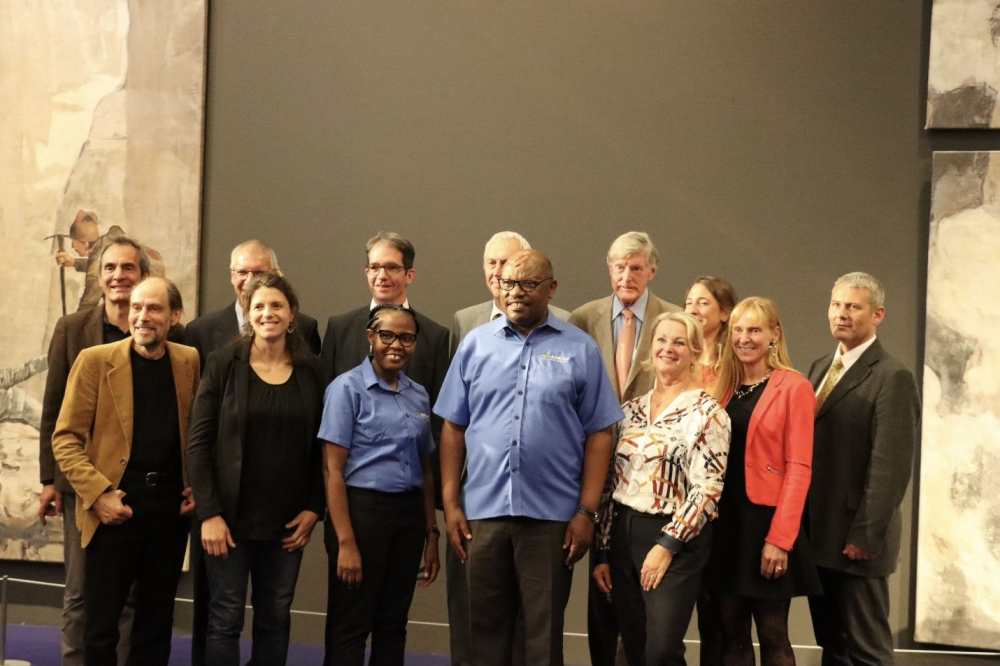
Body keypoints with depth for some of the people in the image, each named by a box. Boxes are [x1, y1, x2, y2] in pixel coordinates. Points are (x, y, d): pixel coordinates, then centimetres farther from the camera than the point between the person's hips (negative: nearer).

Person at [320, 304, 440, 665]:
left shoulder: (418, 395, 9)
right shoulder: (348, 388, -7)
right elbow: (333, 470, -11)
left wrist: (431, 534, 11)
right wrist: (345, 541, -16)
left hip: (409, 513, 6)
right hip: (362, 509, -5)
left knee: (392, 624, 13)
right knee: (349, 628, 2)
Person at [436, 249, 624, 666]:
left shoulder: (579, 350, 0)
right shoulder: (475, 344, 6)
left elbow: (598, 434, -1)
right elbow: (453, 428, 7)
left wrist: (586, 511, -6)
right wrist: (450, 503, 1)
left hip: (551, 516, -2)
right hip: (482, 511, 2)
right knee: (485, 630, 11)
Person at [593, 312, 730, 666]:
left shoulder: (706, 411, -6)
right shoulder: (631, 410, 11)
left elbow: (707, 489, -12)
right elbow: (612, 481, 12)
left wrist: (667, 544, -15)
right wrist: (603, 551, 8)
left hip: (675, 542, -6)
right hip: (623, 536, 6)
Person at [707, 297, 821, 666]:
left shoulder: (794, 387, -7)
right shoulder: (724, 386, 12)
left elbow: (798, 467, -11)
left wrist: (780, 537, -17)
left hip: (765, 520, -5)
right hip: (724, 521, 5)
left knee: (772, 634, 2)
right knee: (731, 631, 9)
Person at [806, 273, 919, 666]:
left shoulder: (892, 377, -11)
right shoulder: (821, 368, 15)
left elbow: (891, 466, -17)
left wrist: (865, 535, -18)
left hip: (855, 540, -8)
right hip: (818, 534, 8)